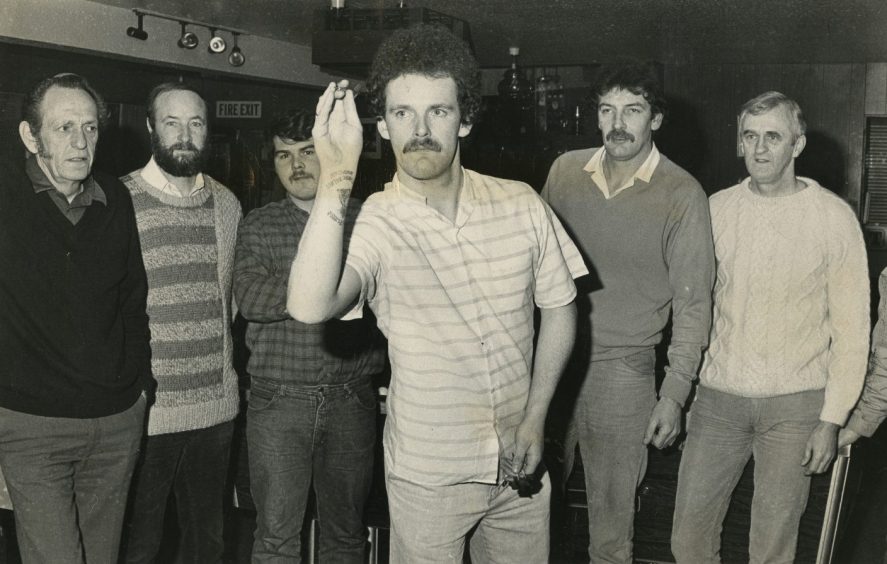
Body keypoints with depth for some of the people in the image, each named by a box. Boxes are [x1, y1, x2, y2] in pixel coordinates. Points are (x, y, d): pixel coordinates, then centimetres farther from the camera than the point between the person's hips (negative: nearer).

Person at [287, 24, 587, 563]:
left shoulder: (521, 205, -7)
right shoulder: (375, 223, -16)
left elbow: (560, 308, 4)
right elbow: (309, 308, -34)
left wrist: (535, 417, -2)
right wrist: (336, 180, -37)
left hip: (519, 462, 3)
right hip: (428, 474, -3)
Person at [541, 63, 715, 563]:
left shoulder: (682, 195, -9)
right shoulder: (566, 170, 2)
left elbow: (692, 301, -6)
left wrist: (675, 393, -9)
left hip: (622, 368, -3)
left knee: (611, 511, 8)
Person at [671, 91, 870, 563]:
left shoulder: (833, 217, -5)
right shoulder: (717, 209, 3)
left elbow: (851, 325, -3)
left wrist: (832, 418, -7)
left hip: (795, 403, -2)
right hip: (719, 395, 3)